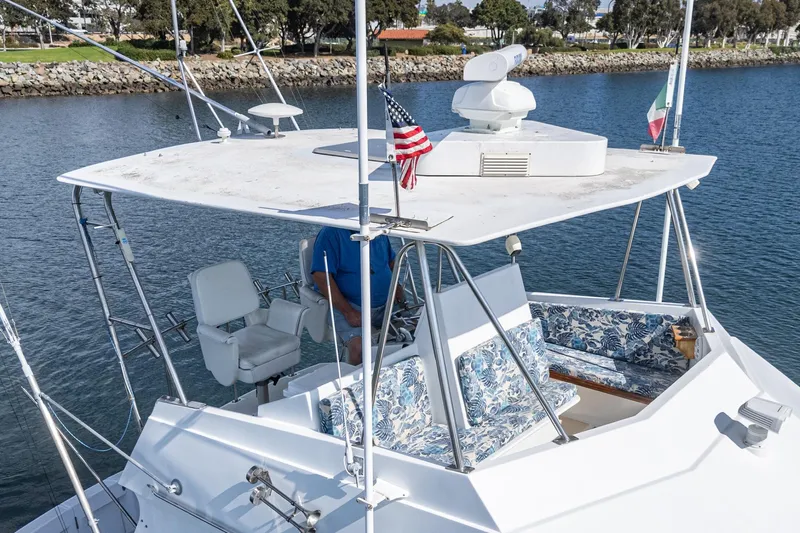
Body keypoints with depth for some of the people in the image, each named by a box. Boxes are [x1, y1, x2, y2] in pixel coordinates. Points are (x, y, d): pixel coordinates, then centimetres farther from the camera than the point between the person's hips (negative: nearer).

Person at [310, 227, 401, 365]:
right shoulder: (331, 233, -11)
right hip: (345, 306, -6)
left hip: (385, 305, 6)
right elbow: (320, 276, -18)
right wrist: (349, 312, -20)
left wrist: (396, 285, 5)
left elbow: (391, 261, 27)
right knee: (359, 347, -31)